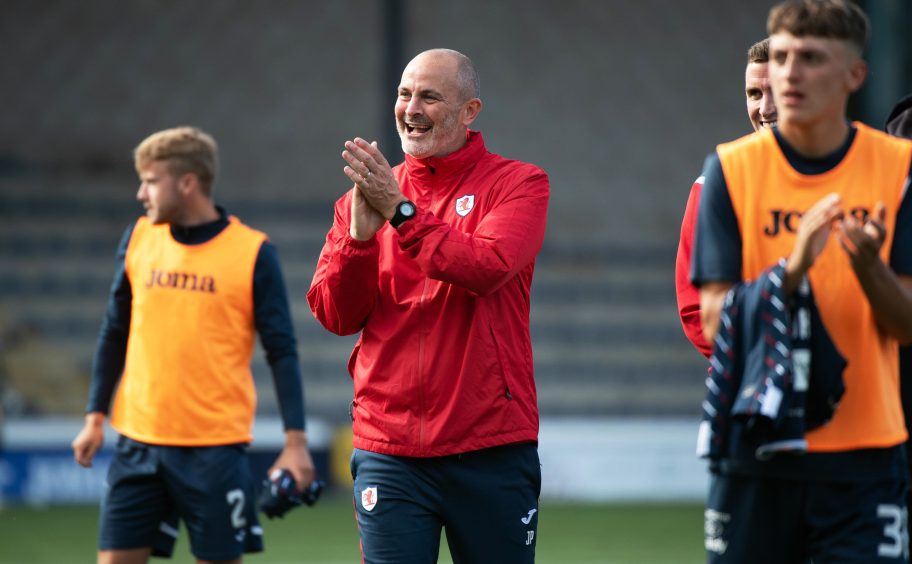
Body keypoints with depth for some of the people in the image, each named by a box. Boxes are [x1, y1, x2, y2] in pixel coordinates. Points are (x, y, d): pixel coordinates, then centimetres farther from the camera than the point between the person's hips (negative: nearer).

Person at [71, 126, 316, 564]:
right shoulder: (138, 239, 6)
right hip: (138, 441, 4)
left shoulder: (253, 253, -6)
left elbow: (281, 352, -4)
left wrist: (295, 441, -10)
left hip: (216, 446, -4)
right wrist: (95, 416, 11)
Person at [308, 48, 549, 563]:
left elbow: (487, 269, -17)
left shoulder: (518, 183, 1)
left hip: (491, 449, -2)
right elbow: (334, 314, 3)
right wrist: (360, 234, -13)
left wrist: (402, 212, -18)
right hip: (390, 450, 2)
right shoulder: (367, 195, 11)